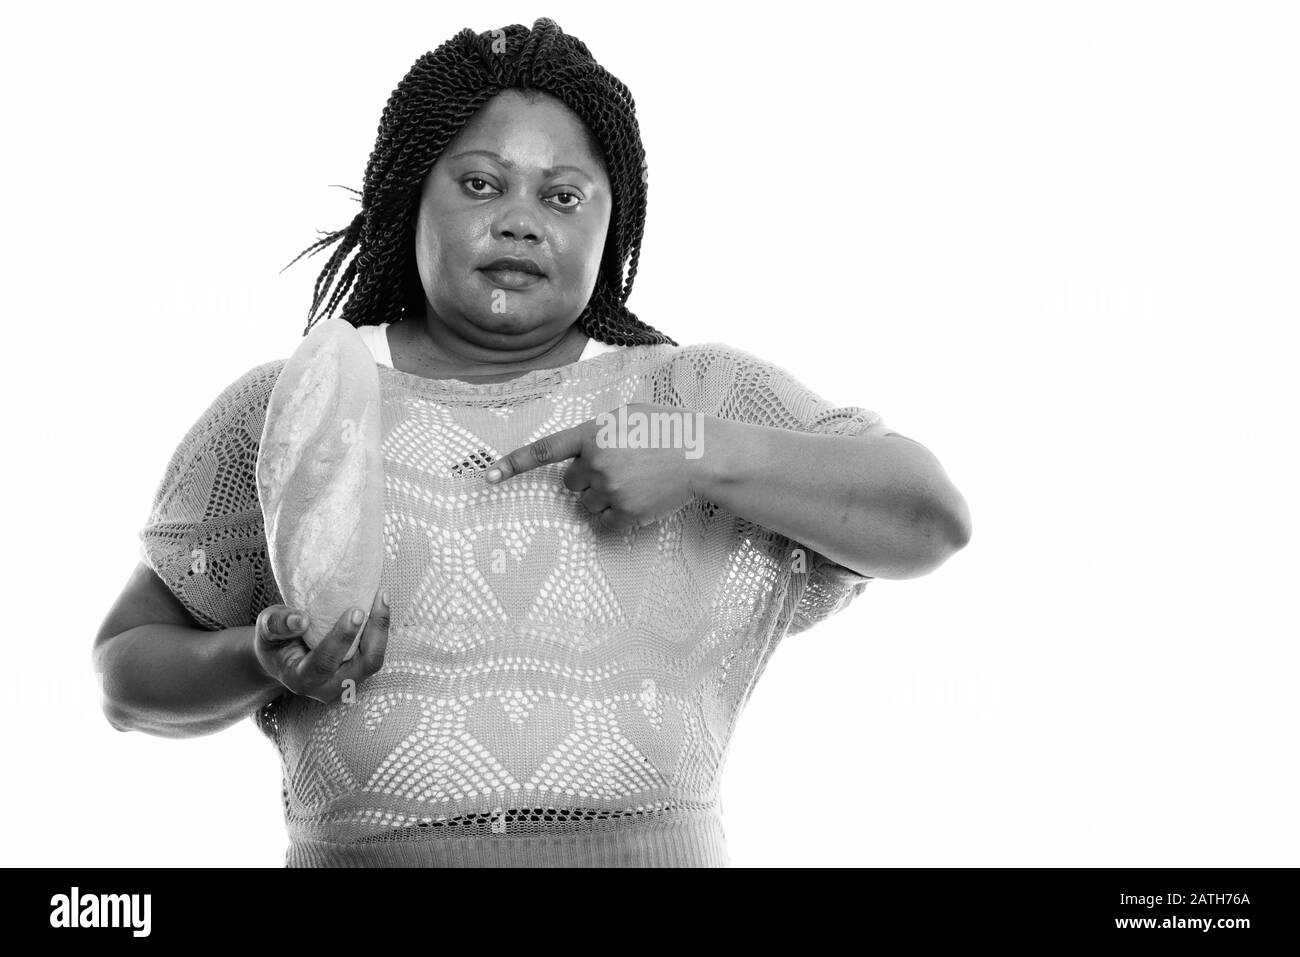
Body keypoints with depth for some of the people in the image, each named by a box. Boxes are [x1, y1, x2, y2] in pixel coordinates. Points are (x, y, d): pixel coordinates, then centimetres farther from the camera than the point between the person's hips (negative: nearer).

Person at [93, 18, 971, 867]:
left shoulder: (698, 397, 11)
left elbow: (930, 518, 2)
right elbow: (128, 665, 15)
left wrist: (701, 457, -7)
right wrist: (261, 663, -5)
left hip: (656, 846, 0)